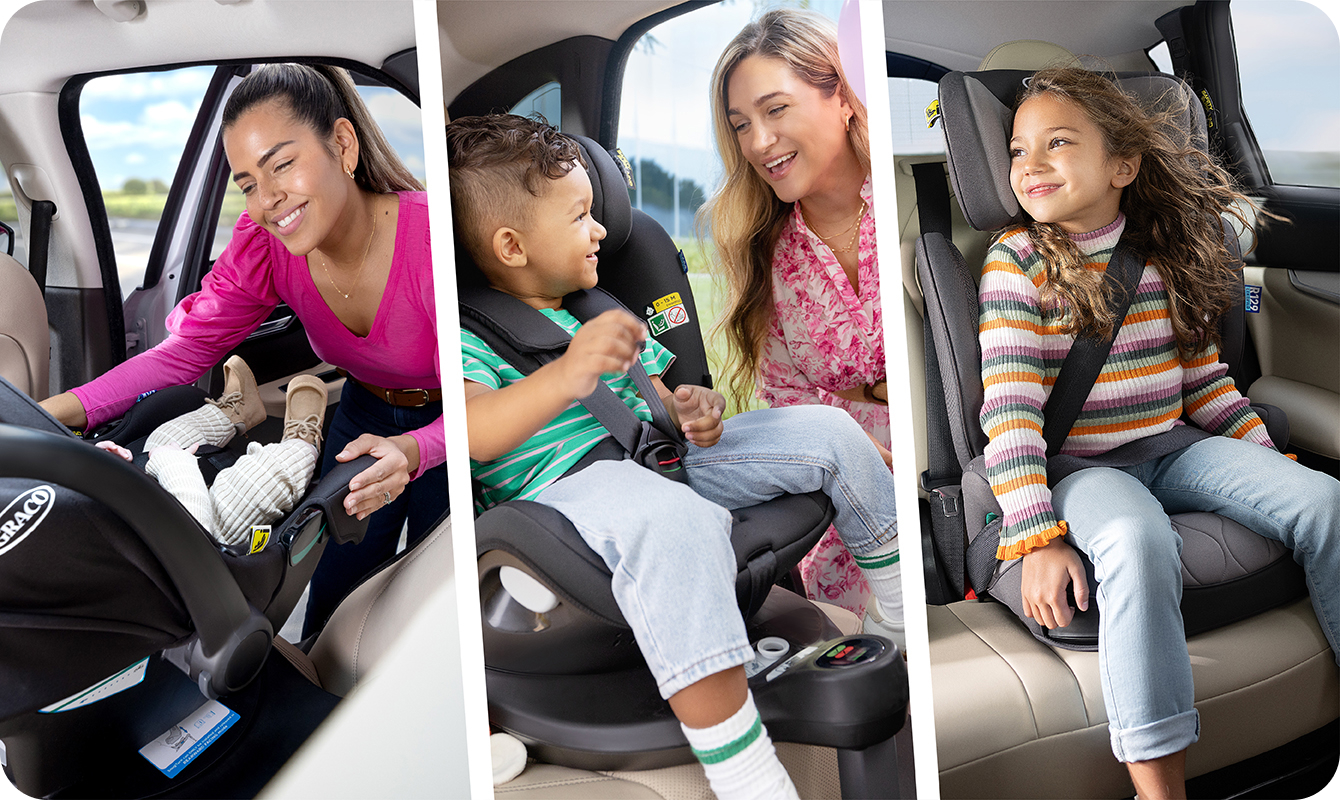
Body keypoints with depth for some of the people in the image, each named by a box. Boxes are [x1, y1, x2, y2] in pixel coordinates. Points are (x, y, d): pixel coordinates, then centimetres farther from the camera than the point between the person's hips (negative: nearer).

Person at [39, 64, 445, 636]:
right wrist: (59, 411, -31)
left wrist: (410, 452, -52)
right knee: (330, 615, 15)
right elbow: (190, 346, -17)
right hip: (365, 414, 4)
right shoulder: (264, 245, -18)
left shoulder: (433, 235, -34)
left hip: (445, 429, -4)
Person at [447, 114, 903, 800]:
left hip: (659, 460, 9)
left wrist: (689, 410, 4)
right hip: (563, 486, -8)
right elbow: (471, 433, -24)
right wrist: (564, 377, -43)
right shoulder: (464, 335, -3)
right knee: (677, 519, -43)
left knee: (827, 431, 4)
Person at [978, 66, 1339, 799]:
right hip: (1077, 467, -5)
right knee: (1135, 541, -36)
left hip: (1172, 449, 5)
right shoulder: (1017, 260, -5)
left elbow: (1203, 379, 17)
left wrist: (1271, 463, 10)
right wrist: (1036, 537, -22)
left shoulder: (1167, 257, 8)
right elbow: (1009, 405, -14)